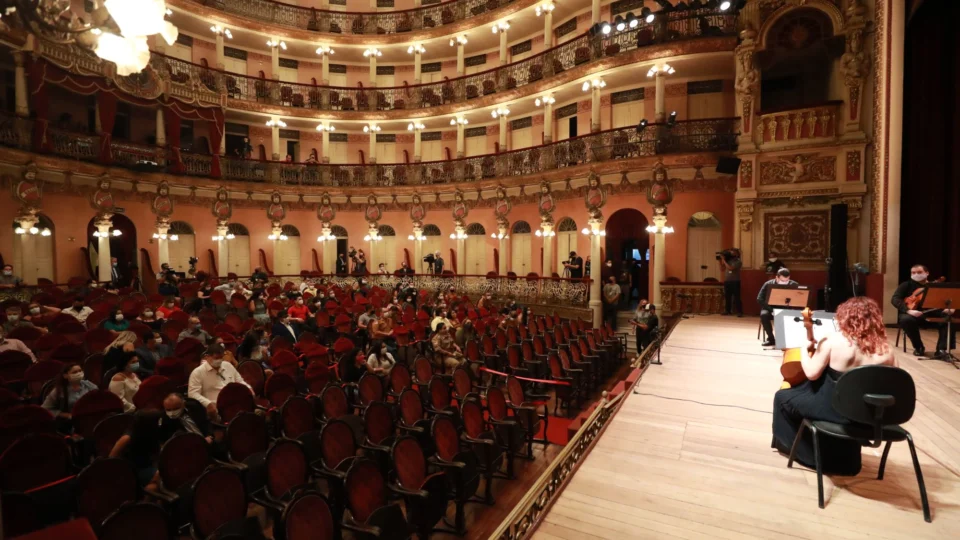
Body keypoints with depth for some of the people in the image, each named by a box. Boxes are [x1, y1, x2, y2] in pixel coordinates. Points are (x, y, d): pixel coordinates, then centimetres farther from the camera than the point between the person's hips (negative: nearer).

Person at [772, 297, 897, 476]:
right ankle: (843, 458, 53)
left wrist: (804, 351, 0)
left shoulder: (833, 341, -17)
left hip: (834, 408, -5)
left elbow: (812, 373, -17)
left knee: (783, 397, 18)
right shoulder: (886, 350, -6)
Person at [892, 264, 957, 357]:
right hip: (913, 315, -2)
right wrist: (908, 310, -28)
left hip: (932, 316, 3)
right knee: (906, 319, -36)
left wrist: (949, 309, -18)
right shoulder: (906, 285, 5)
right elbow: (895, 299, -10)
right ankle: (918, 347, -15)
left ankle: (942, 349, -24)